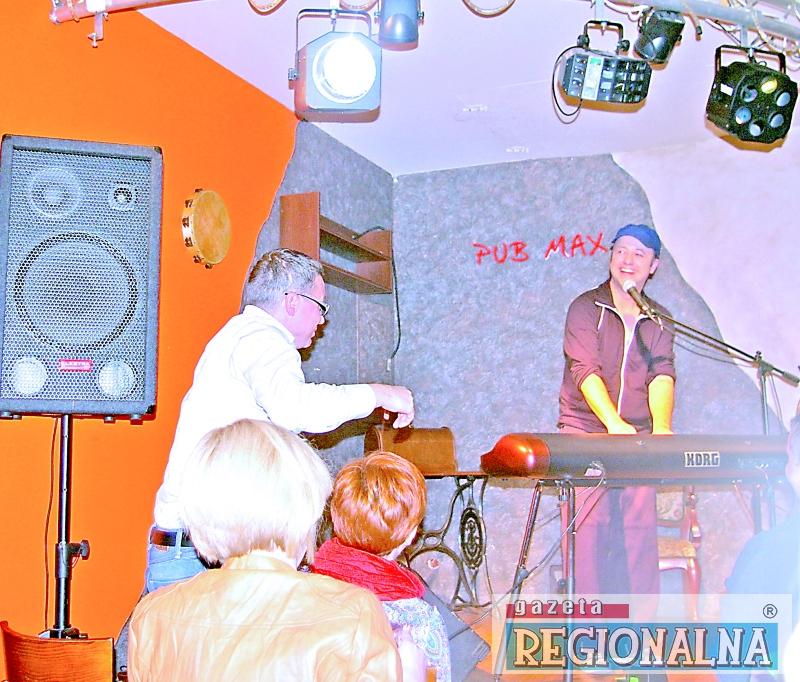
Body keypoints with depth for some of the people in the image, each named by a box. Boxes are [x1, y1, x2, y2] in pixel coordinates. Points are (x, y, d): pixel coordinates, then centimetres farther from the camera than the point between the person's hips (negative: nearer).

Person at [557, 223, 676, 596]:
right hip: (585, 432, -3)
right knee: (588, 529, -8)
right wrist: (614, 423, -28)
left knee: (640, 529, -2)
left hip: (636, 440, 3)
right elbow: (585, 370, -13)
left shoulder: (659, 320, 12)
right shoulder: (586, 308, 1)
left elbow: (662, 374, -2)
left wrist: (661, 425, -22)